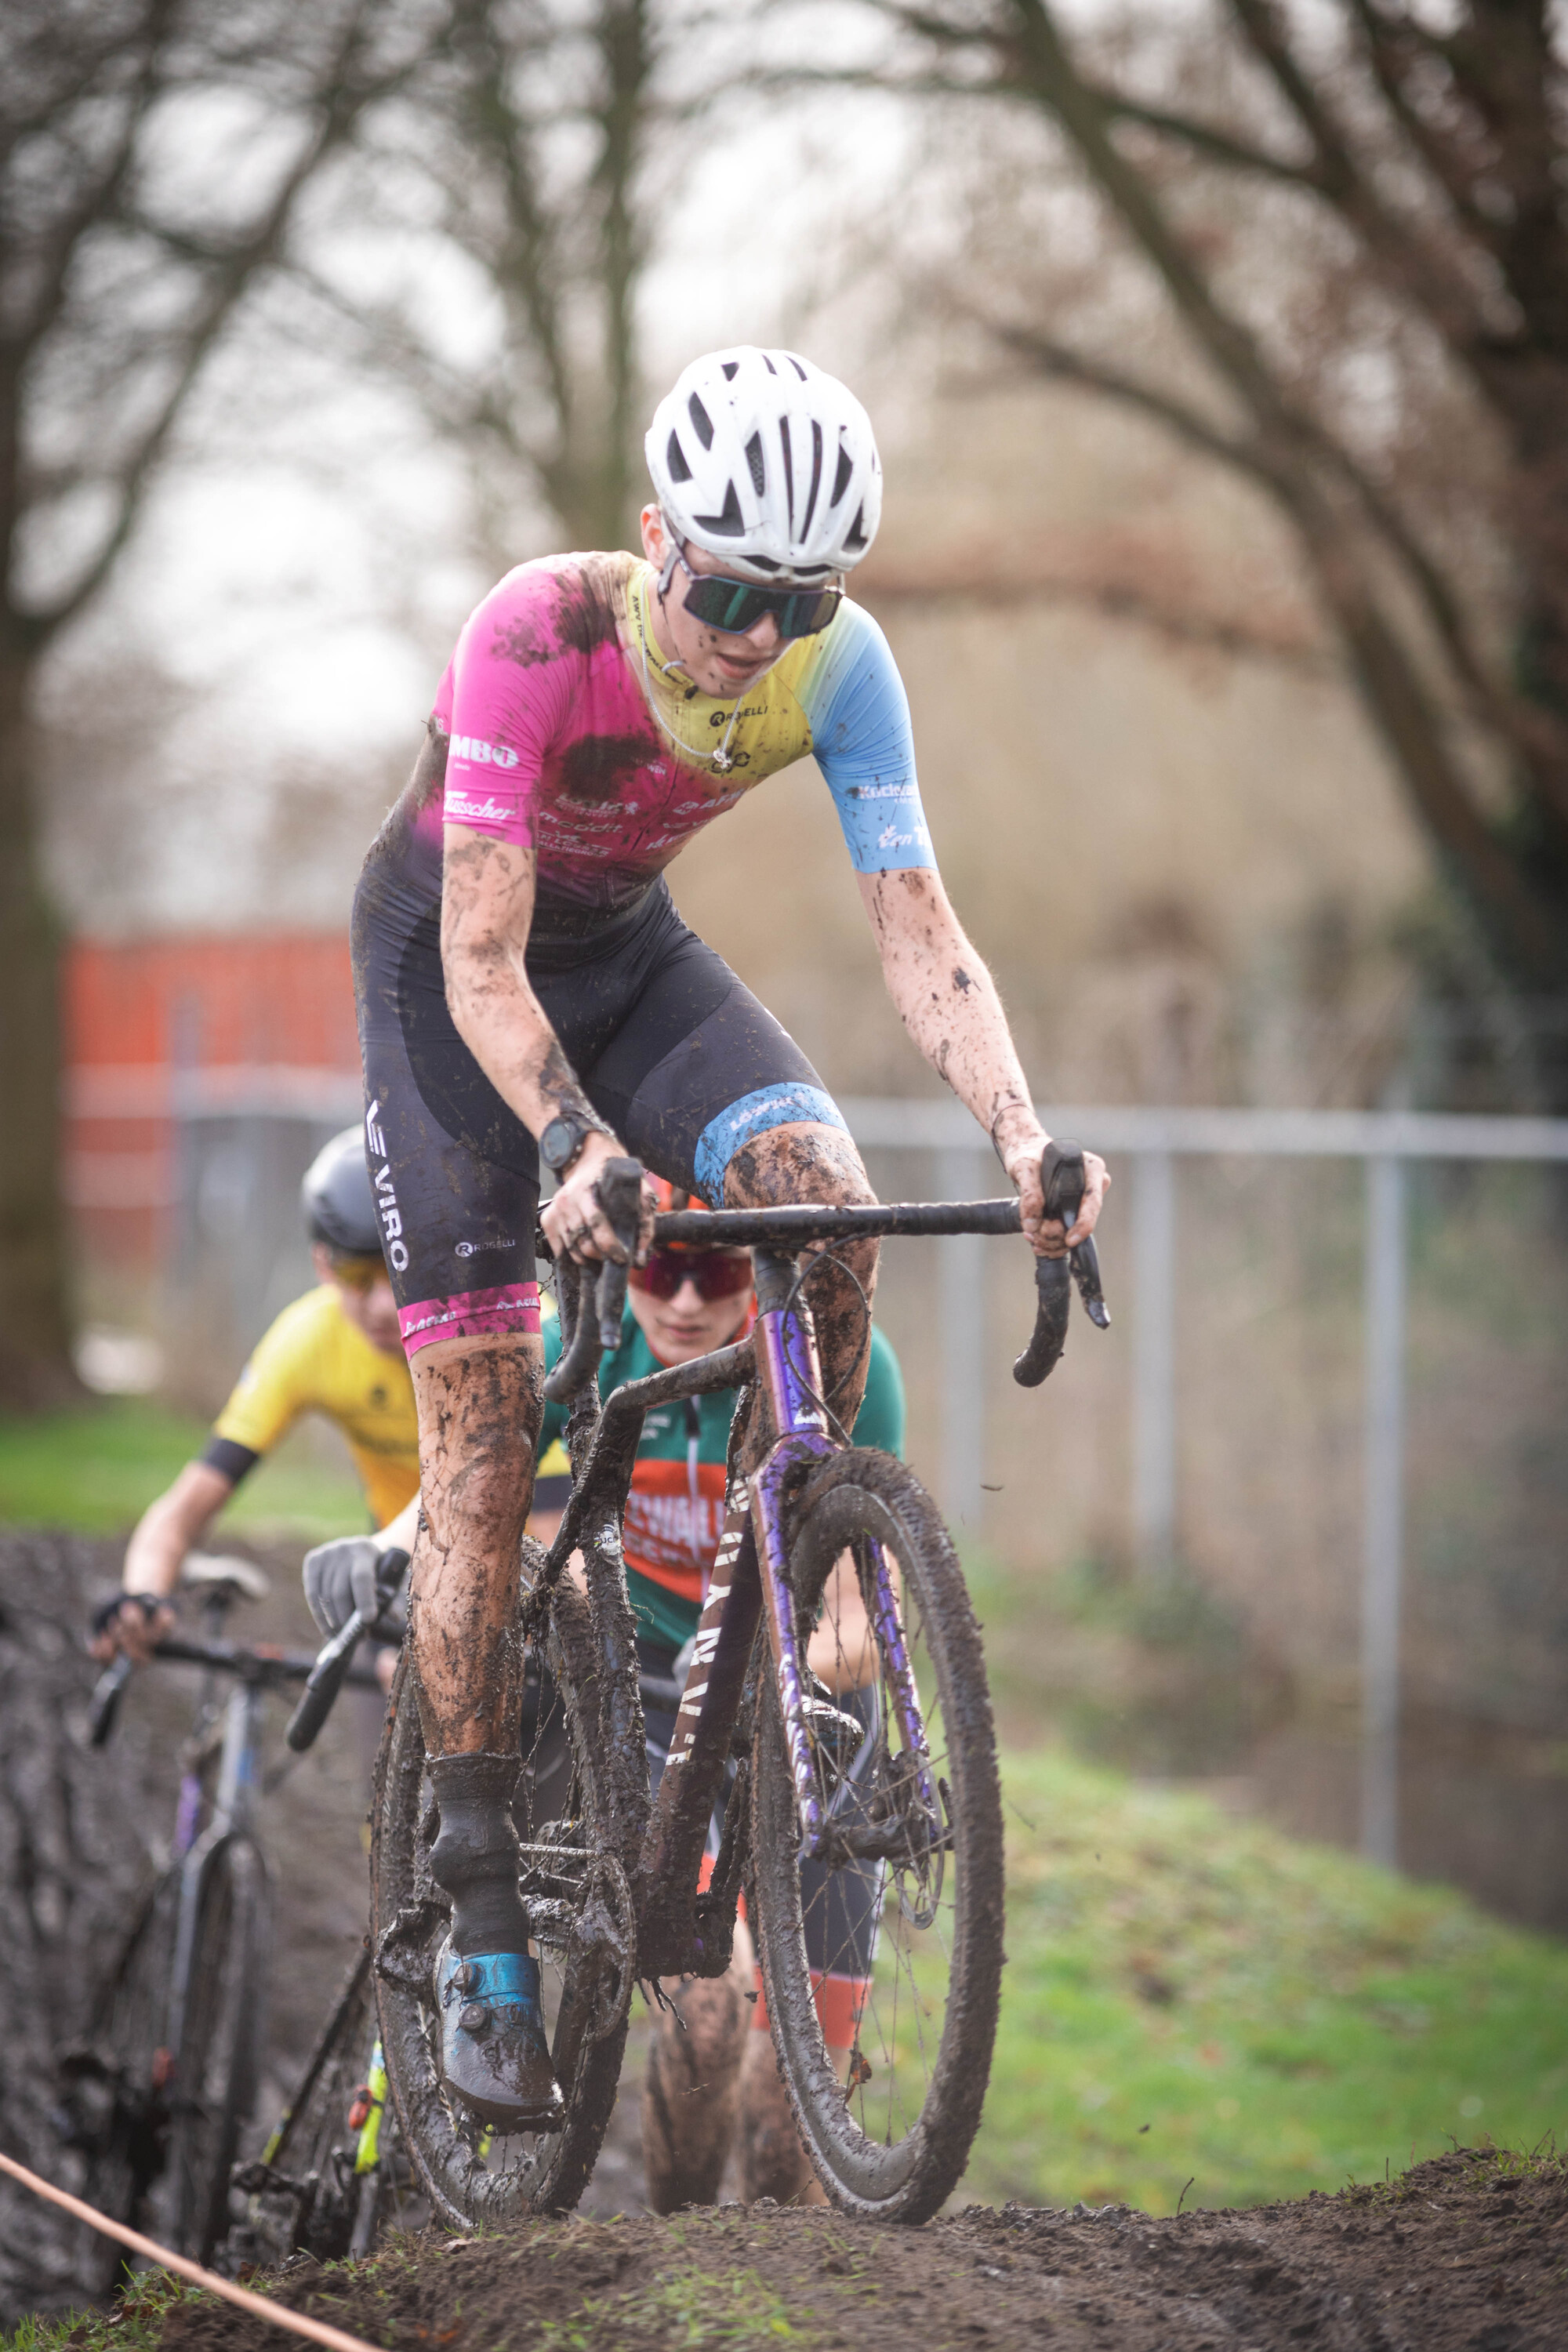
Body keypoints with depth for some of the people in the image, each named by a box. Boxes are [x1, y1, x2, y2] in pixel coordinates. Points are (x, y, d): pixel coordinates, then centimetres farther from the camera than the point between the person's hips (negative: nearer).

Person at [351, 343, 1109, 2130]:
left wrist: (1021, 1134, -39)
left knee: (825, 1195, -27)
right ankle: (484, 1940, -5)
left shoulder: (837, 664, -21)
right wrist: (571, 1142, -51)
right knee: (484, 1452, -10)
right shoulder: (536, 635, -33)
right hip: (445, 955, -4)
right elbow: (484, 959, -34)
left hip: (626, 943, 4)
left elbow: (916, 928, -23)